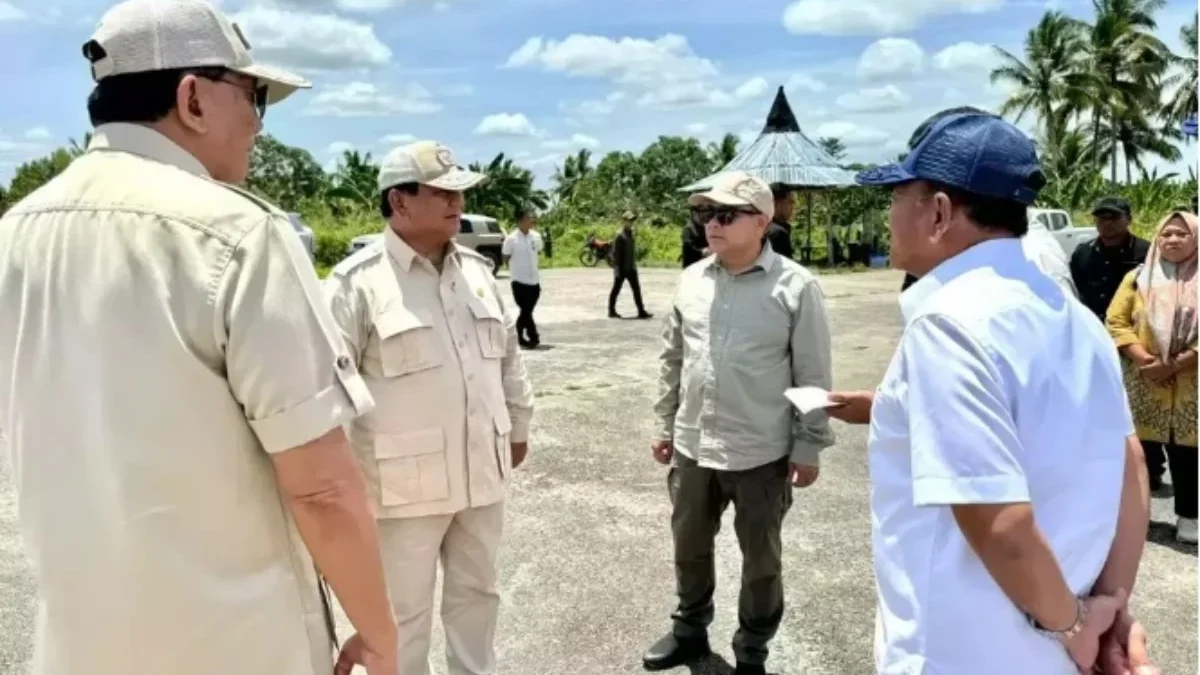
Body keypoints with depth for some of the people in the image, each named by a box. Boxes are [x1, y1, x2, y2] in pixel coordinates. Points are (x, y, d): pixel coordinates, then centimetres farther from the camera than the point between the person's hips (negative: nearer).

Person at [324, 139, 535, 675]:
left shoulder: (477, 269, 7)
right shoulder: (357, 282, -13)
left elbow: (508, 355, 17)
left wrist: (518, 425, 19)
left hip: (480, 474, 6)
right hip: (405, 484, -6)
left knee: (476, 592, 21)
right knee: (403, 611, 10)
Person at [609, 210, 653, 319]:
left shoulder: (631, 235, 11)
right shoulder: (620, 236, -15)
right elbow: (615, 253, -17)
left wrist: (634, 265, 17)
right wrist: (617, 268, -20)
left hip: (630, 268, 8)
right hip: (622, 268, -8)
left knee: (636, 289, 4)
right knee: (616, 289, 4)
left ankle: (641, 311, 6)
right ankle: (612, 311, 14)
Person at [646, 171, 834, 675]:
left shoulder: (794, 287, -12)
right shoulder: (691, 280, 3)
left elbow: (813, 377, -8)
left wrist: (809, 447, -6)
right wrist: (665, 425, 12)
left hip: (761, 454, -4)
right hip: (692, 447, 5)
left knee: (760, 558, 13)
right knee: (689, 546, 20)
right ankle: (690, 629, 43)